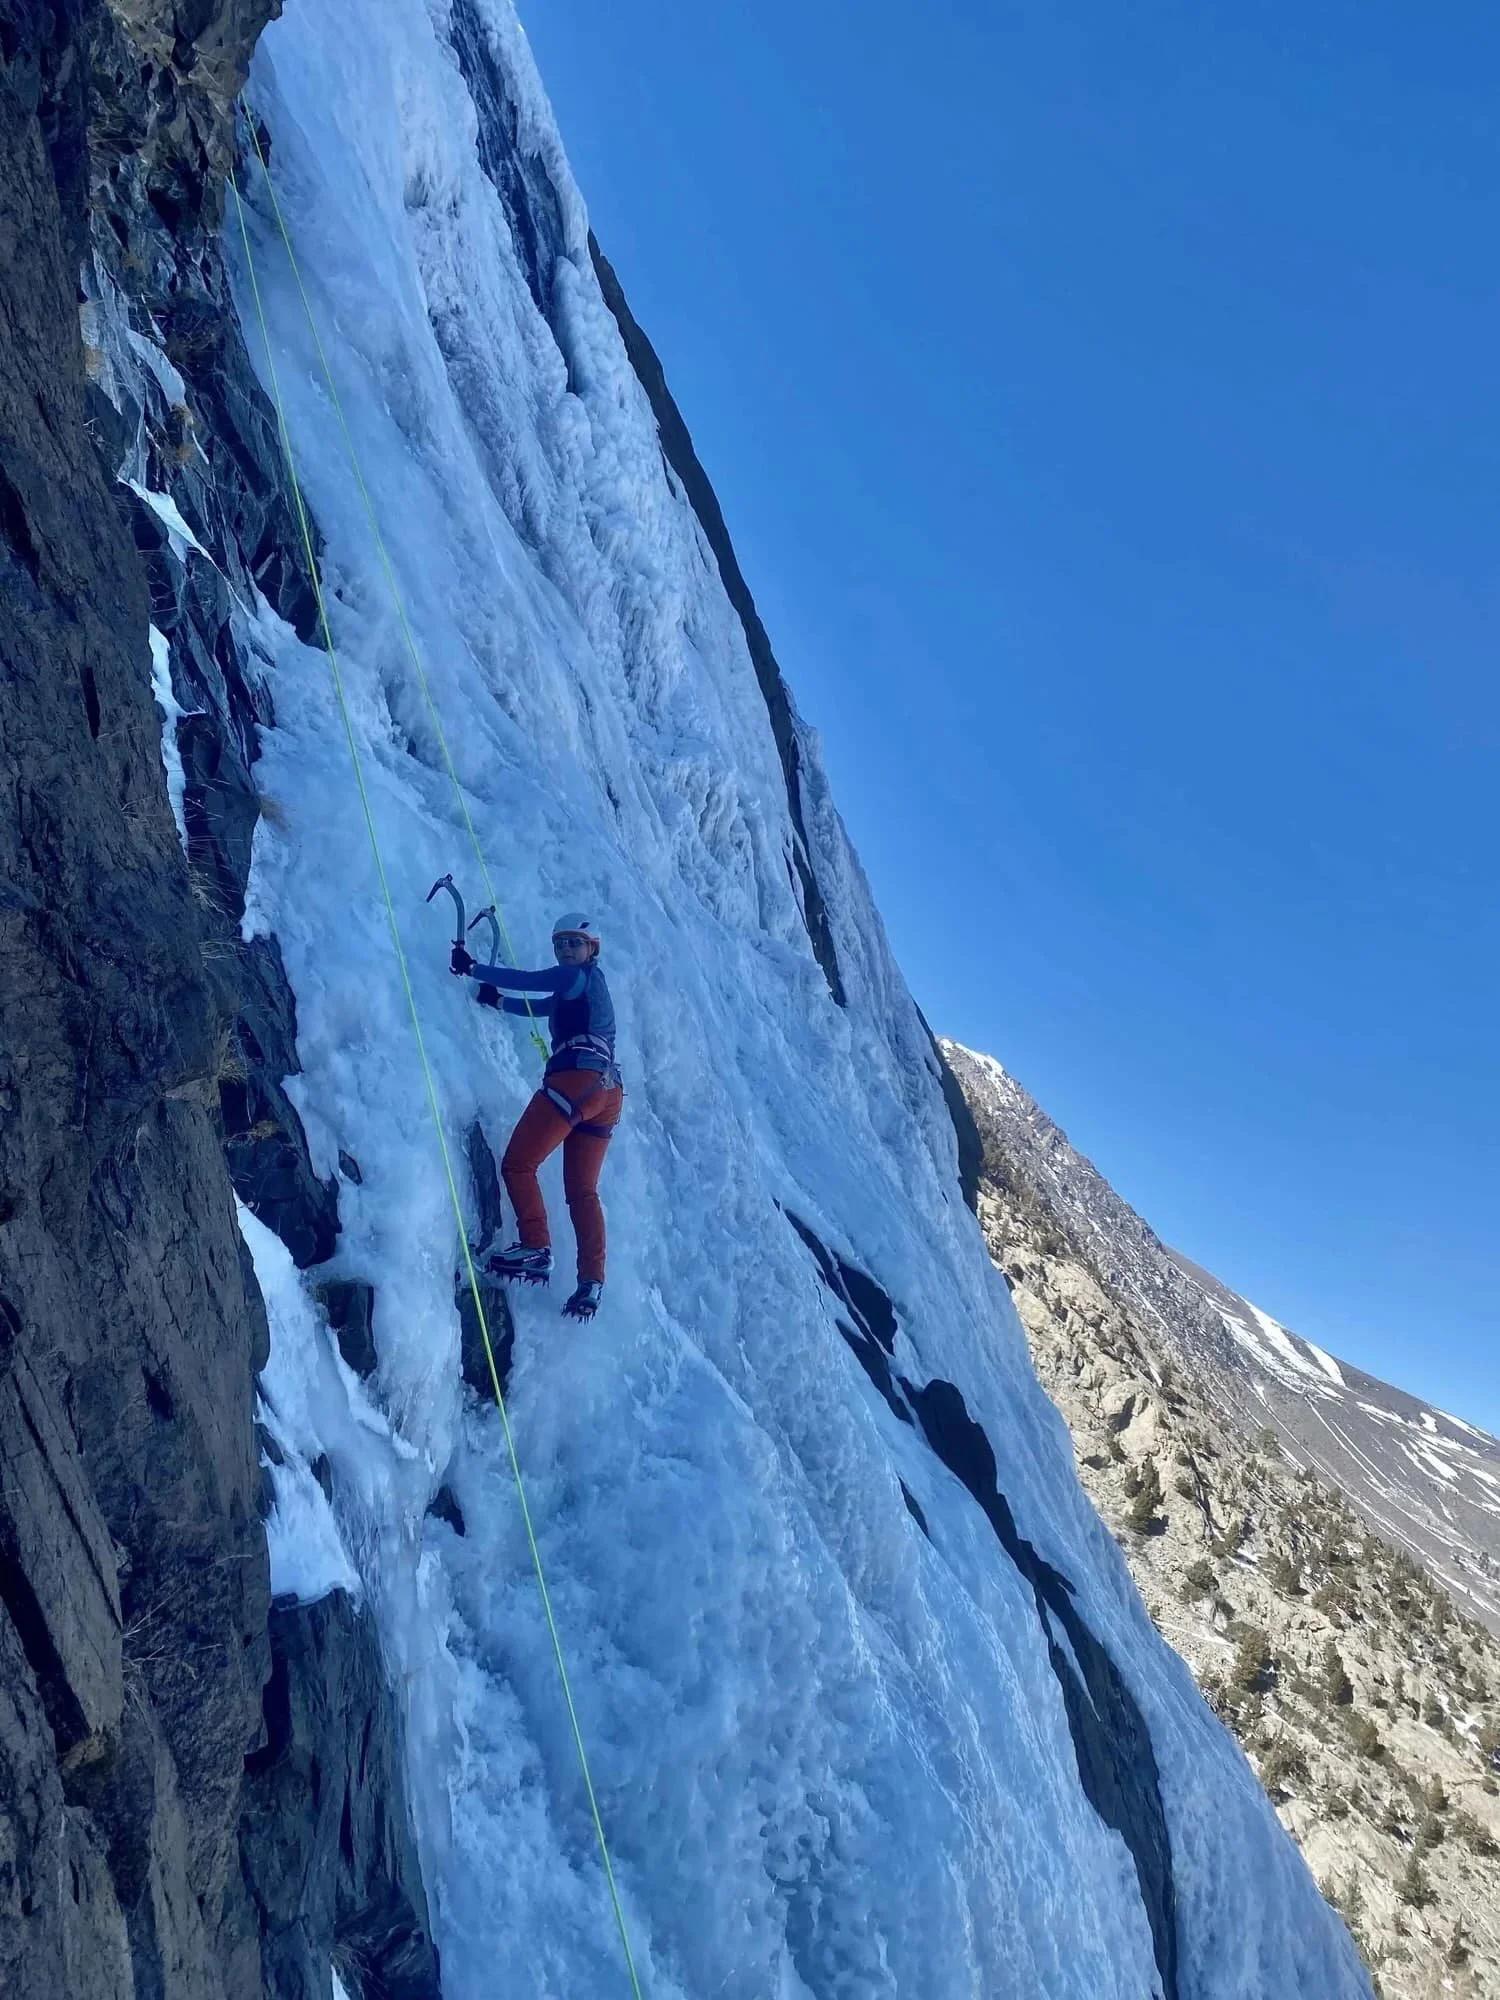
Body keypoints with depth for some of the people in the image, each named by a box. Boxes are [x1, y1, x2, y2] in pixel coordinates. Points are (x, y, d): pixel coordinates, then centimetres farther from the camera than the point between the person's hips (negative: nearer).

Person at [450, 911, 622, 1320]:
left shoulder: (580, 976, 4)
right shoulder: (590, 985, 30)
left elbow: (525, 980, -4)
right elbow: (538, 1006, 37)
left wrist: (472, 968, 4)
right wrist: (496, 1000, 32)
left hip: (576, 1080, -9)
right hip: (608, 1091, 9)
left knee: (518, 1163, -4)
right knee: (583, 1191, 6)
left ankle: (536, 1249, -13)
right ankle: (591, 1283, -2)